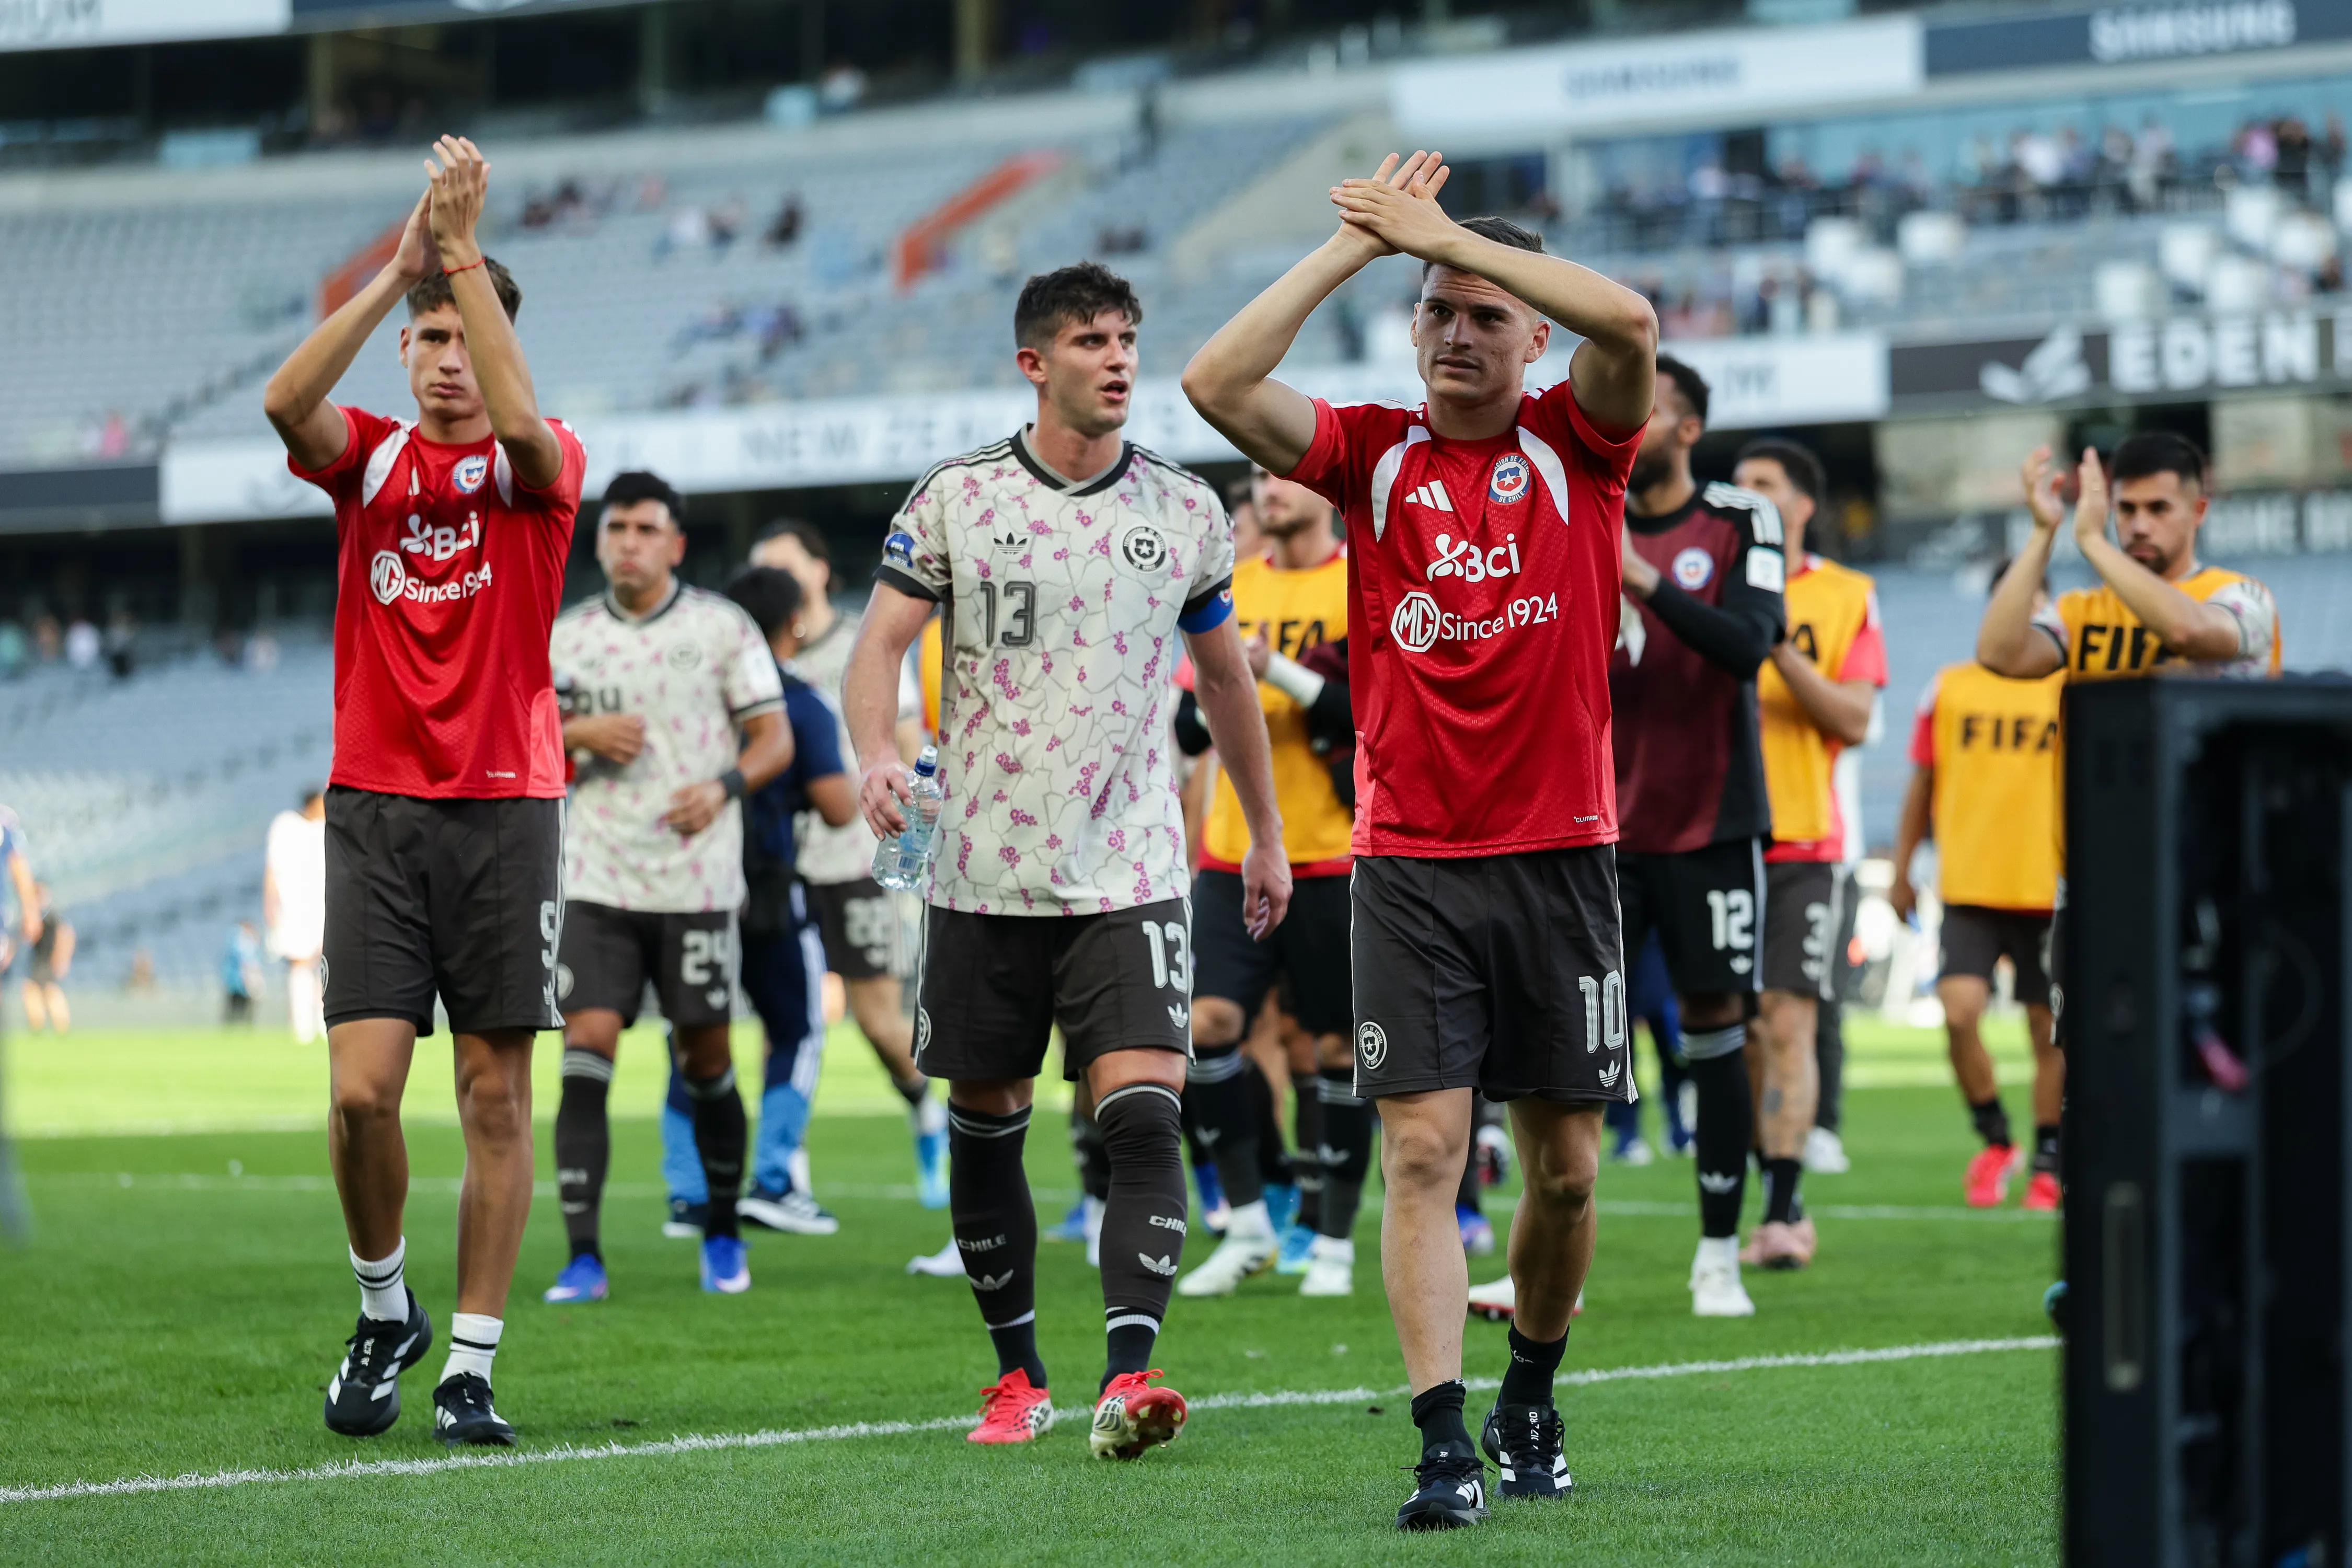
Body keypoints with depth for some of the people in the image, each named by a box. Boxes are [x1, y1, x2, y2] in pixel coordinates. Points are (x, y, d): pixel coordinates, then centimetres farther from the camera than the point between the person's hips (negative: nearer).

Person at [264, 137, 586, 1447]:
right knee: (364, 1087, -8)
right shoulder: (368, 459, 8)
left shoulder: (541, 470, 3)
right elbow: (287, 401, -14)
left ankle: (472, 1366, 5)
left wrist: (465, 251, -22)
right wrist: (398, 268, -21)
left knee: (497, 1096, 0)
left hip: (507, 809, -1)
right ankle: (385, 1312, 15)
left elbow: (522, 420, -22)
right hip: (377, 807, 1)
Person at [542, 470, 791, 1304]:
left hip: (697, 883, -1)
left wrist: (724, 784, -19)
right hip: (598, 883, 1)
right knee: (586, 1050, -11)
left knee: (706, 1061, 5)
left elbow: (775, 736, 1)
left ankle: (724, 1234, 26)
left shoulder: (723, 627, 1)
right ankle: (583, 1257, -12)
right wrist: (578, 733, -8)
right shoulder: (567, 636, 7)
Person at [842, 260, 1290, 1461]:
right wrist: (877, 753, -24)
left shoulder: (1185, 510, 7)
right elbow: (878, 644, -4)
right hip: (986, 870, 0)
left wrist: (1266, 836, 23)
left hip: (1128, 875, 0)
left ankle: (1126, 1378, -23)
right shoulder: (956, 498, 1)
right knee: (984, 1126, 7)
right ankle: (1017, 1374, 22)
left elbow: (1226, 677, 19)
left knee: (1142, 1115, -16)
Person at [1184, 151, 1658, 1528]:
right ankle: (1446, 1444, -12)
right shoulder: (1373, 455, 5)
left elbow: (1630, 322, -18)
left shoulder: (1577, 446, 3)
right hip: (1410, 864, 0)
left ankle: (1532, 1402, 29)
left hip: (1560, 857, 0)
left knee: (1566, 1165, 8)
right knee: (1423, 1152, -10)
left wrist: (1440, 228, -16)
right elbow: (1218, 383, -9)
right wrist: (1358, 246, -9)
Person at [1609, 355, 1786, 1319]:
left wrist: (1646, 581, -25)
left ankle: (1718, 1258, 9)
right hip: (1602, 828, 2)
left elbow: (1747, 645, -17)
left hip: (1708, 825, -2)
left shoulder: (1740, 525, 0)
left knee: (1715, 1032, 1)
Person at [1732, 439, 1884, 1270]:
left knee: (1787, 1024, -11)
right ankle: (1781, 1206, 16)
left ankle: (1782, 1210, -14)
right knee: (1734, 1029, 4)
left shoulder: (1845, 596, 4)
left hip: (1802, 840, -3)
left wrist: (1780, 651, -15)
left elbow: (1854, 721, -4)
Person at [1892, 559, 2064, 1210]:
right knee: (1959, 1010, -16)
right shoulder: (1949, 689, 6)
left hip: (2051, 889, 0)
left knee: (2050, 1031, 3)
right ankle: (1994, 1141, 6)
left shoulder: (2073, 688, 3)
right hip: (1967, 888, 0)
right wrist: (1901, 873, 11)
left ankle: (2048, 1166, 17)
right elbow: (1921, 784, 13)